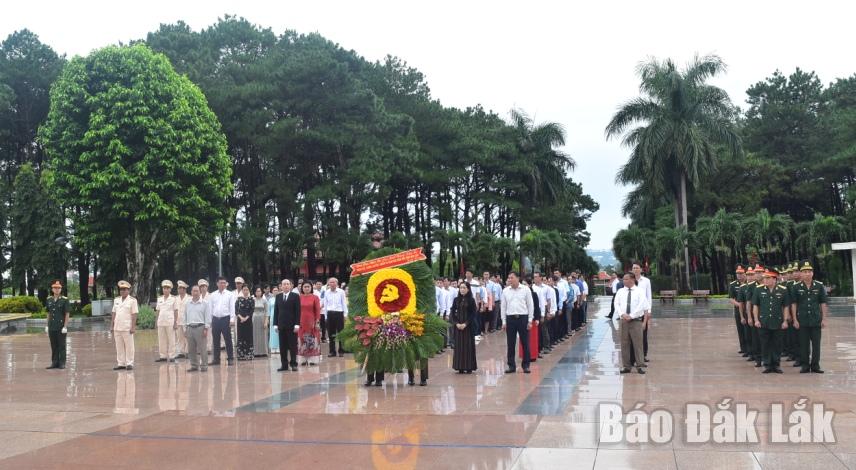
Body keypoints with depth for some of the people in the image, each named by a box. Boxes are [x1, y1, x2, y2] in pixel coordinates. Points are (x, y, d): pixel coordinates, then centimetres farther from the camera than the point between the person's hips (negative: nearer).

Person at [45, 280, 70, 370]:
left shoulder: (65, 300, -6)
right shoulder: (49, 300, 8)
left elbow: (67, 314, -8)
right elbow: (49, 314, 14)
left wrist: (65, 327, -13)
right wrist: (47, 326, 10)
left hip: (61, 327, -4)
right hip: (52, 327, 5)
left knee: (61, 346, 2)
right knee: (53, 346, 9)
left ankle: (62, 363, 7)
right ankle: (54, 363, 16)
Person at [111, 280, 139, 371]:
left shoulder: (132, 300, -4)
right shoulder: (116, 300, 13)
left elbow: (134, 315, -8)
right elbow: (114, 313, 14)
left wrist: (133, 327, -13)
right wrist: (112, 325, 10)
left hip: (127, 328, -5)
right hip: (117, 328, 6)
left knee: (129, 346, 0)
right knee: (119, 347, 8)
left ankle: (129, 364, 5)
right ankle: (121, 364, 14)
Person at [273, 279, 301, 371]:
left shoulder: (295, 296, 0)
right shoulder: (278, 297, 11)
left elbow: (298, 311, -4)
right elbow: (275, 311, 10)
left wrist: (297, 324, -11)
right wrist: (275, 324, 3)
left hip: (292, 325, -3)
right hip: (281, 325, 3)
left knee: (293, 345, 0)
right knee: (282, 346, 4)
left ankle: (293, 364, 5)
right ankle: (284, 364, 9)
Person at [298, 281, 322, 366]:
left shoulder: (315, 297, -1)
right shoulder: (299, 297, 4)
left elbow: (318, 311, -2)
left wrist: (317, 322, -7)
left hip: (312, 322, -2)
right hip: (301, 322, 2)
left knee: (313, 341, 0)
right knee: (302, 341, 4)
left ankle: (312, 359, 6)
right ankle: (304, 359, 9)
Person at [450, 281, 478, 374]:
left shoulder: (471, 300, -1)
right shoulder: (456, 300, 6)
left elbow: (473, 314, -4)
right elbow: (452, 313, 6)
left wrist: (465, 324, -14)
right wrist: (456, 323, -8)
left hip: (468, 326, -2)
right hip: (457, 326, 3)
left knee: (468, 345, -1)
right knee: (458, 346, 2)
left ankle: (469, 367, 5)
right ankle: (460, 367, 7)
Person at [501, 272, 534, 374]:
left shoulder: (525, 289, 0)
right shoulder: (505, 291, 6)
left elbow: (530, 305, 1)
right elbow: (503, 307, 9)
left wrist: (530, 320, -3)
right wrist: (504, 322, 5)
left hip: (523, 317, -2)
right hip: (510, 318, 2)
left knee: (525, 343, 2)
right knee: (510, 344, 5)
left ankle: (526, 365, 11)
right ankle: (511, 366, 13)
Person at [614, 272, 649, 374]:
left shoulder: (640, 291, -1)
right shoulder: (620, 291, 10)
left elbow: (642, 305, -9)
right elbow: (617, 304, 4)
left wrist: (631, 316, -14)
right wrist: (622, 314, -12)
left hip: (636, 320, -3)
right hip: (624, 320, 3)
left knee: (638, 343, -4)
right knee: (624, 344, 5)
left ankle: (640, 366, 2)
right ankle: (626, 366, 11)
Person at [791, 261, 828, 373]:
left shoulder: (819, 286, 2)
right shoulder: (796, 287, 0)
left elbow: (824, 303, 4)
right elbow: (793, 304, 1)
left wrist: (824, 319, 0)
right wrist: (795, 320, -4)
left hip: (816, 320, 1)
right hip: (802, 321, -1)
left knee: (816, 343, 4)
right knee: (804, 344, 4)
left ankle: (815, 365, 13)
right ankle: (804, 365, 13)